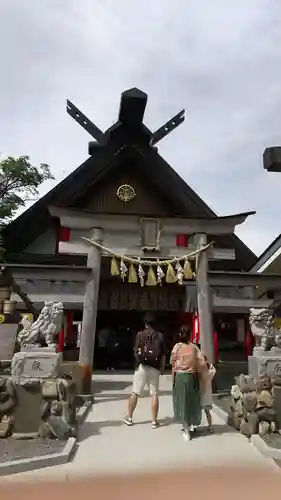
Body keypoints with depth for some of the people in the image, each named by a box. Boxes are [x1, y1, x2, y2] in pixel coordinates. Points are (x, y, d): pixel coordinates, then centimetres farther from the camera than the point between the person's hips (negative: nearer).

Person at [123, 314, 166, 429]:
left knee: (135, 393, 8)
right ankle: (154, 421, 6)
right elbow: (163, 354, 3)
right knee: (154, 394, 4)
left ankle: (129, 418, 16)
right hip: (154, 368, 0)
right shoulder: (160, 336, 4)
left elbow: (136, 351, 2)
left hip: (141, 366, 0)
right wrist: (162, 368, 12)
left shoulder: (140, 334, 1)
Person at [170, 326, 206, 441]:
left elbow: (172, 361, -3)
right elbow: (202, 363, -6)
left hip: (179, 376, -2)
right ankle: (191, 425, 31)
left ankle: (186, 429, 5)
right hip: (192, 376, 2)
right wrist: (195, 370, 10)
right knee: (192, 400, 16)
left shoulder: (177, 346, -6)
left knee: (182, 400, 6)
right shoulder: (194, 347, -2)